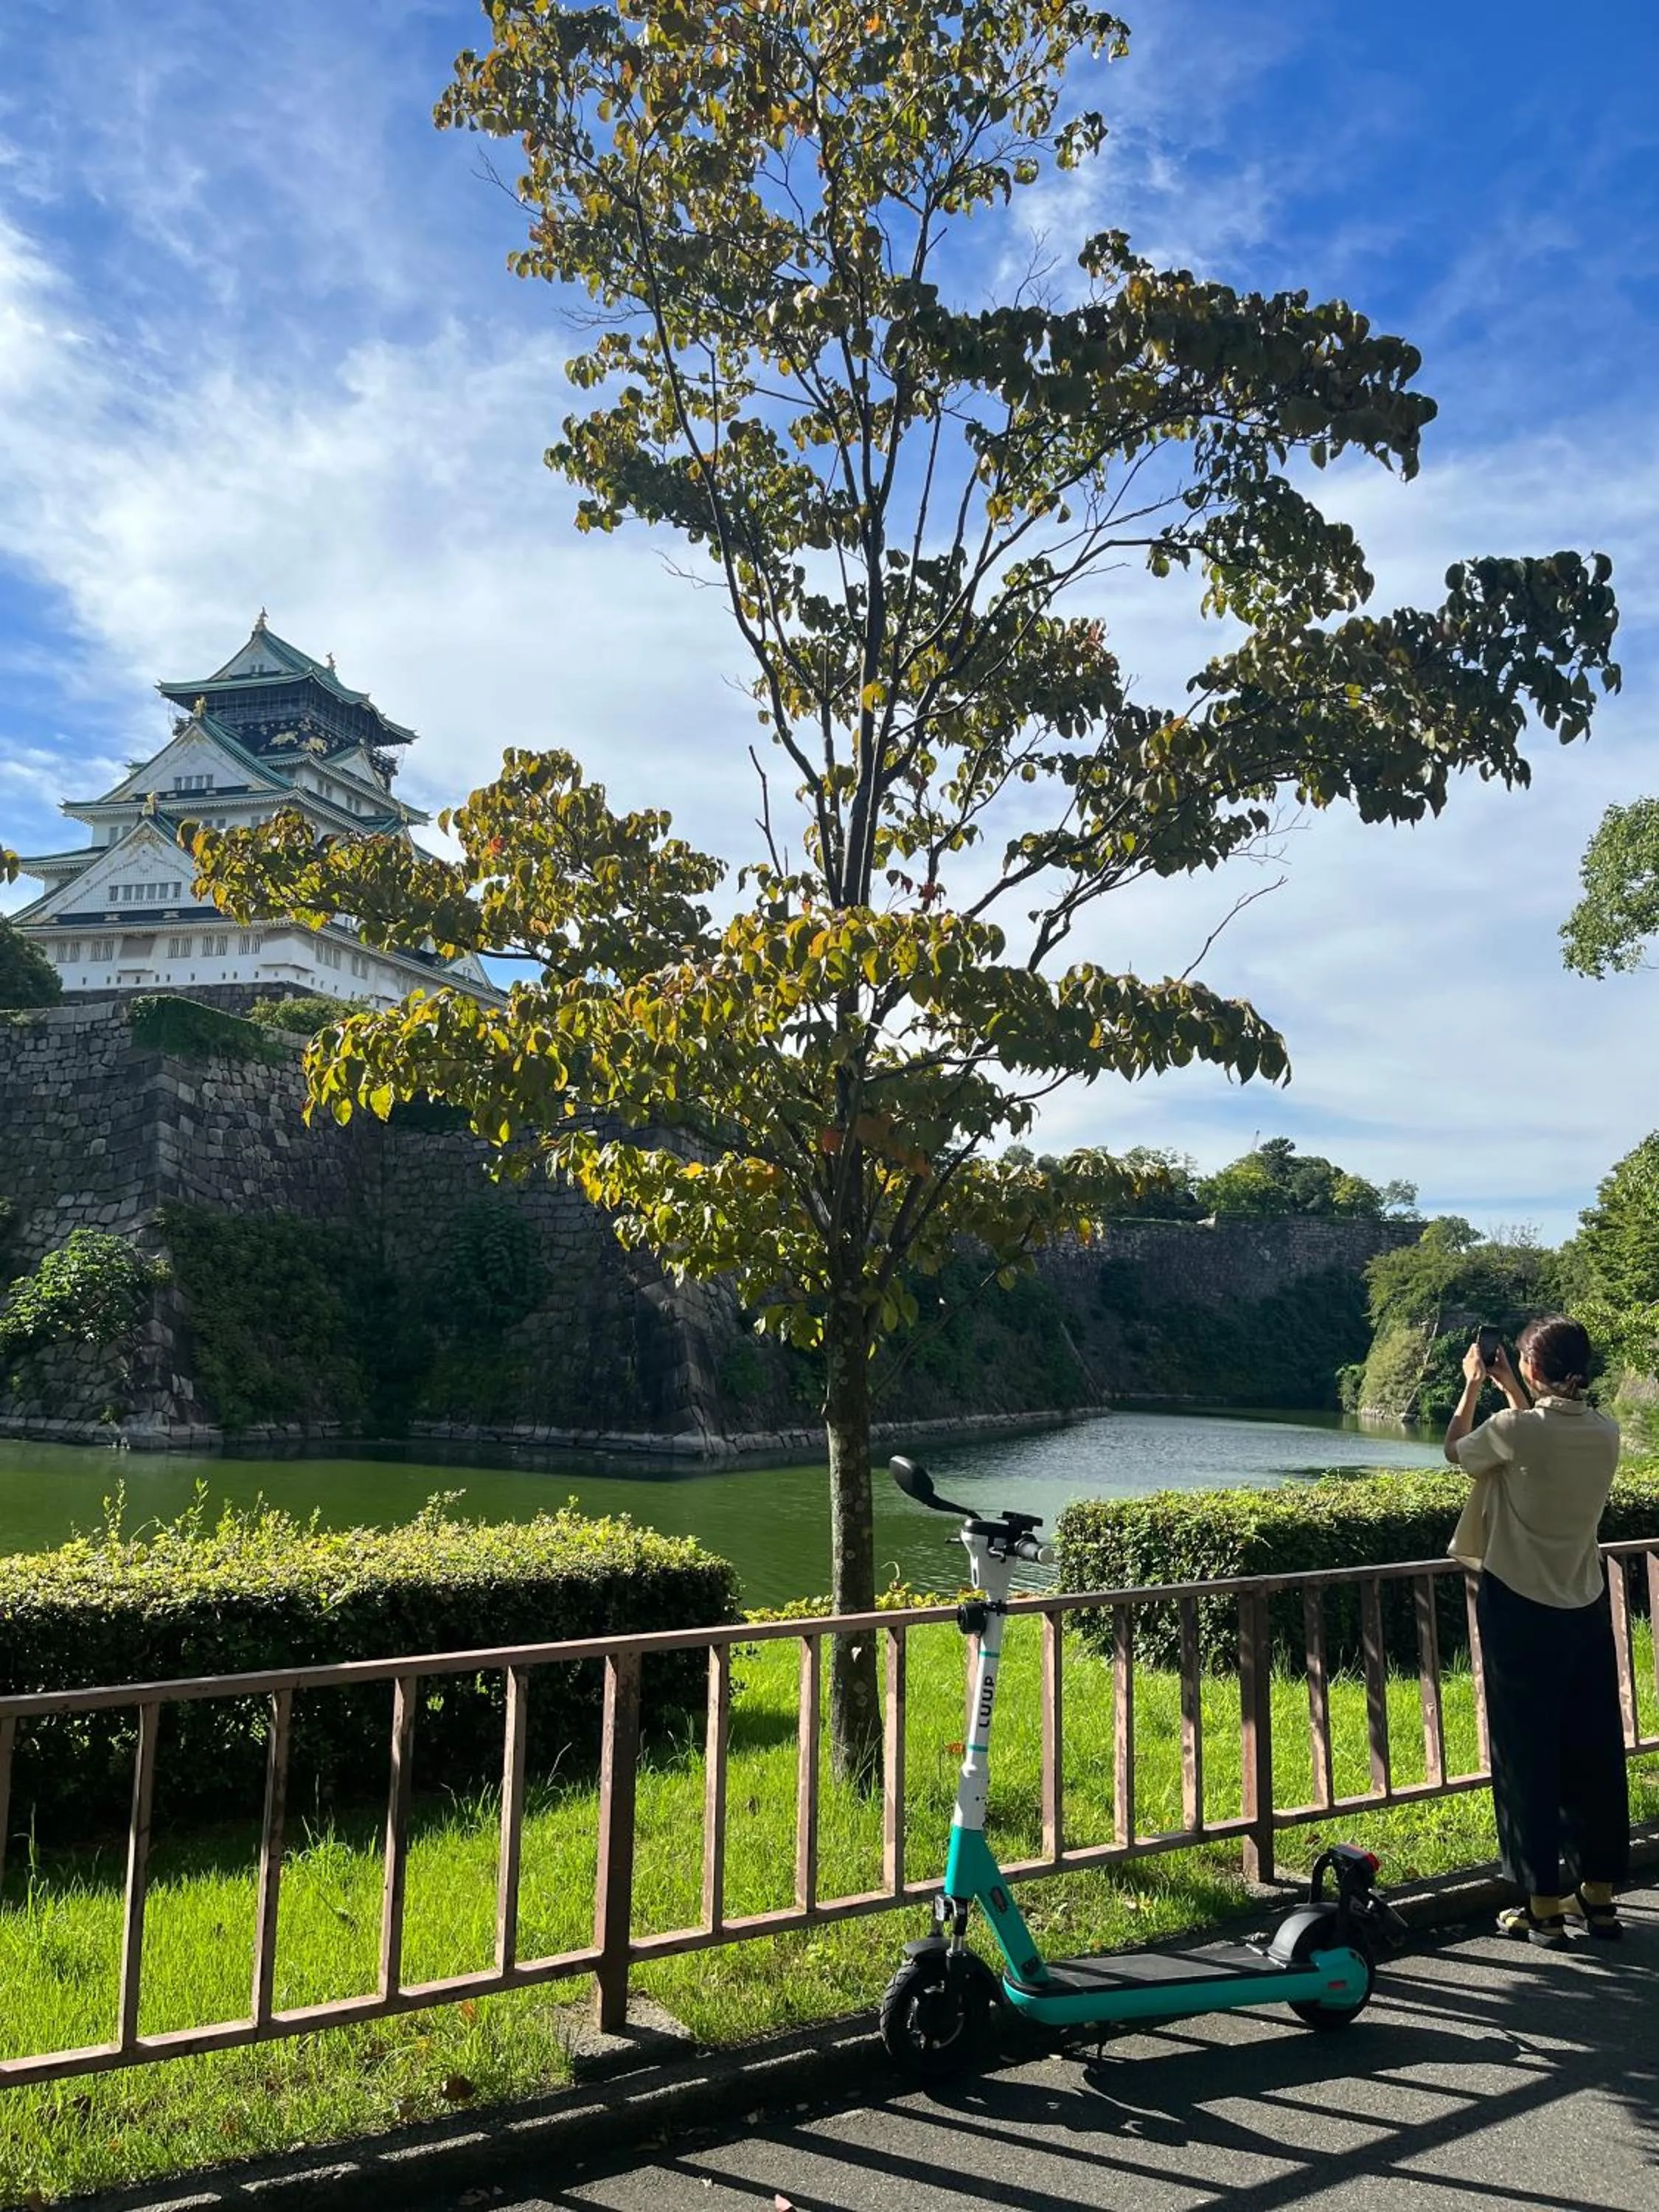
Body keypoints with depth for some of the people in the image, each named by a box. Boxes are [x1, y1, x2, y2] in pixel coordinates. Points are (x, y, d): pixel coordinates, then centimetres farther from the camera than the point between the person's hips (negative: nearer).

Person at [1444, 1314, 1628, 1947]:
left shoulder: (1515, 1429, -18)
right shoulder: (1605, 1433, -2)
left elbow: (1456, 1450, 2)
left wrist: (1473, 1385, 14)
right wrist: (1512, 1392, 24)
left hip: (1521, 1610, -5)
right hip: (1587, 1609, 6)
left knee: (1527, 1754, 3)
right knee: (1595, 1751, 13)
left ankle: (1544, 1906, 10)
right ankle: (1598, 1895, 23)